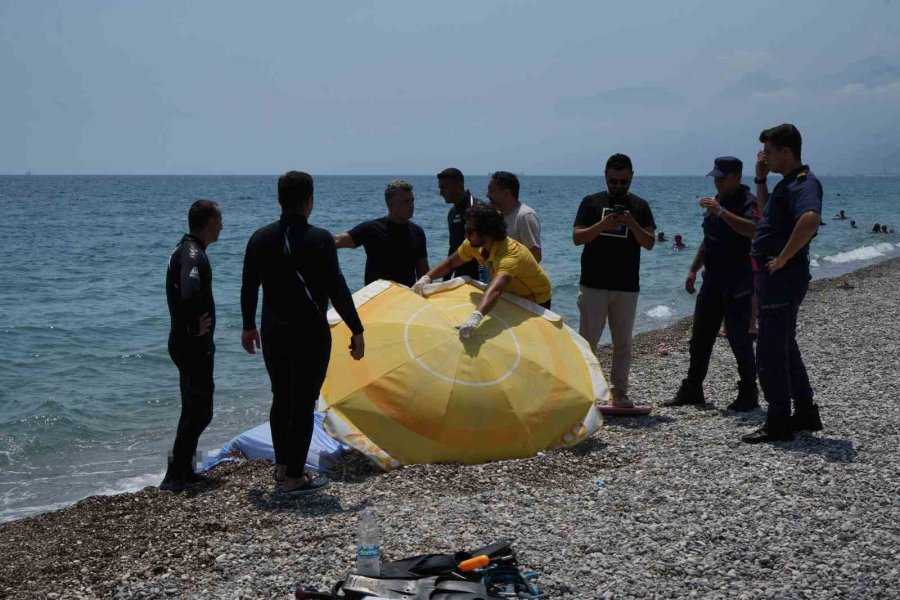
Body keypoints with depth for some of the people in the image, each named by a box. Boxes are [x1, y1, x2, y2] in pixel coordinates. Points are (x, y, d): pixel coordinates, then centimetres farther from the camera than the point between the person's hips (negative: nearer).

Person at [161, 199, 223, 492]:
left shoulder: (184, 250, 13)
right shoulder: (193, 255, -20)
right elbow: (189, 294, -38)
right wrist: (195, 327, -24)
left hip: (186, 343, 10)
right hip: (194, 345, -10)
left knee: (192, 409, 17)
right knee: (201, 411, -6)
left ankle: (184, 470, 23)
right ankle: (175, 475, -5)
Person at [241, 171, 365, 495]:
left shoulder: (260, 238, 3)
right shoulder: (319, 239, -13)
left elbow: (249, 288, 10)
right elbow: (337, 289, -15)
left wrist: (248, 326, 23)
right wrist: (357, 331, -10)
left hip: (273, 332, 6)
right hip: (310, 334, -6)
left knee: (281, 399, 18)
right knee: (303, 403, 0)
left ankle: (282, 468, 27)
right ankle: (294, 478, 3)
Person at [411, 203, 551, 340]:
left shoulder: (511, 254, -42)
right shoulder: (474, 244, -18)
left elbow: (495, 289, -59)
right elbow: (450, 262, -3)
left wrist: (475, 317, -74)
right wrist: (426, 278, -21)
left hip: (536, 303, -6)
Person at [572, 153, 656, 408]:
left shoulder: (639, 207, 8)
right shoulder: (591, 202, 5)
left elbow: (649, 243, 0)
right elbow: (577, 237, -2)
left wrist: (632, 225, -17)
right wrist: (602, 225, -17)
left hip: (627, 287, 2)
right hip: (593, 284, -2)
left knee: (623, 343, 7)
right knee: (587, 341, -2)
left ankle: (619, 393, 14)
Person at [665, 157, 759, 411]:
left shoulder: (748, 202, -11)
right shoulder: (717, 200, 16)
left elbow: (752, 230, -32)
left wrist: (721, 212, -34)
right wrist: (693, 270, 22)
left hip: (737, 281, -8)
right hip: (712, 278, 8)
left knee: (738, 337, -6)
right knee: (700, 336, 10)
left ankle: (748, 395, 3)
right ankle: (692, 390, 18)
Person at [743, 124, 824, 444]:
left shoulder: (803, 183, -17)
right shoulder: (787, 184, 16)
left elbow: (810, 219, -37)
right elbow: (766, 213, 34)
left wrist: (783, 258, -29)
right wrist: (760, 179, 21)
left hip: (784, 276, -11)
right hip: (774, 277, 11)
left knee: (770, 351, -6)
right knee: (784, 347, 18)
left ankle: (778, 422, -1)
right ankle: (805, 412, 27)